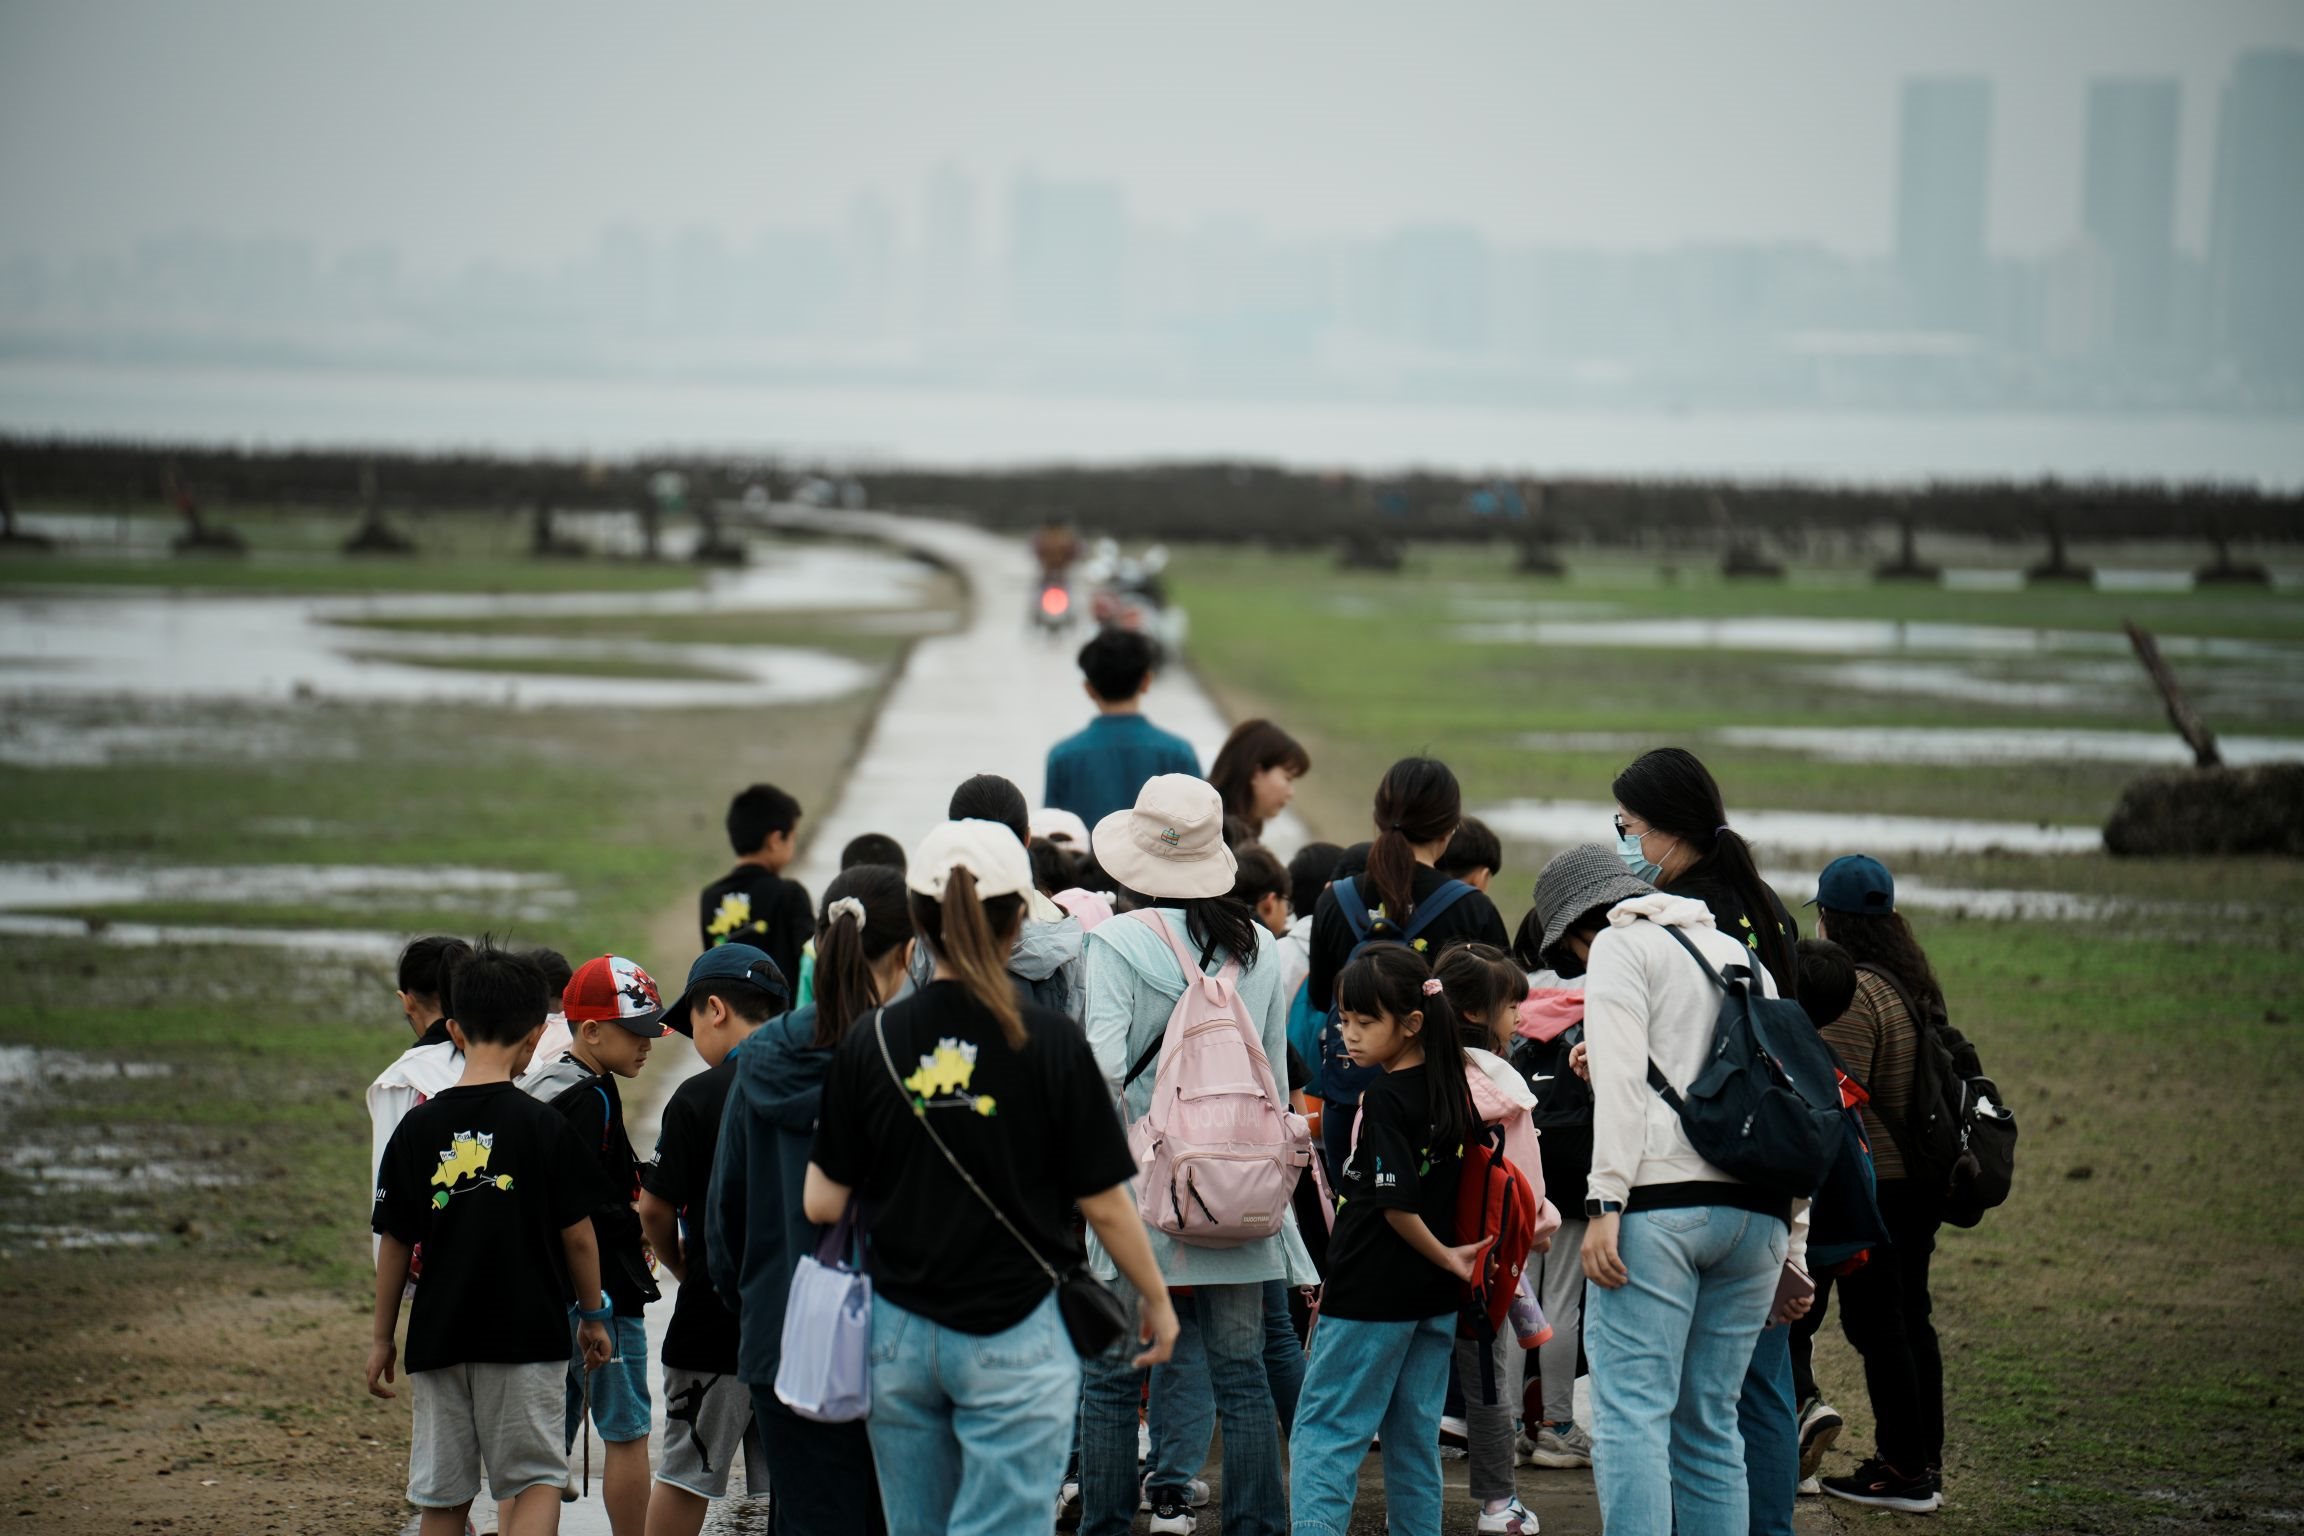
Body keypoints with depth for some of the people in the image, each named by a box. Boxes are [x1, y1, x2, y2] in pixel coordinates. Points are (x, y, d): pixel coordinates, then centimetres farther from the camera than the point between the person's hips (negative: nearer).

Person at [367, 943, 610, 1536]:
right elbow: (577, 1236, -2)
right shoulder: (546, 1128, -8)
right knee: (536, 1477, 1)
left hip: (437, 1337, 3)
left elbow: (393, 1243, 4)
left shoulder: (418, 1129, 0)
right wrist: (593, 1316, 13)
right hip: (527, 1333, -3)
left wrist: (383, 1337, 14)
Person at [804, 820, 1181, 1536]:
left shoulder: (872, 1042, -4)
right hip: (1013, 1338, -3)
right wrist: (1157, 1302, 10)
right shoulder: (1050, 1045, -10)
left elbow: (823, 1203, 0)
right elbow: (1106, 1206, -5)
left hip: (898, 1336, 3)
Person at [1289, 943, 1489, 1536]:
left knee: (1323, 1432, -6)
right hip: (1434, 1298, 8)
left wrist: (1444, 1257, -8)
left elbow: (1395, 1203, -20)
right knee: (1415, 1436, 13)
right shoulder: (1451, 1092, 8)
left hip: (1372, 1296, -8)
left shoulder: (1382, 1099, -16)